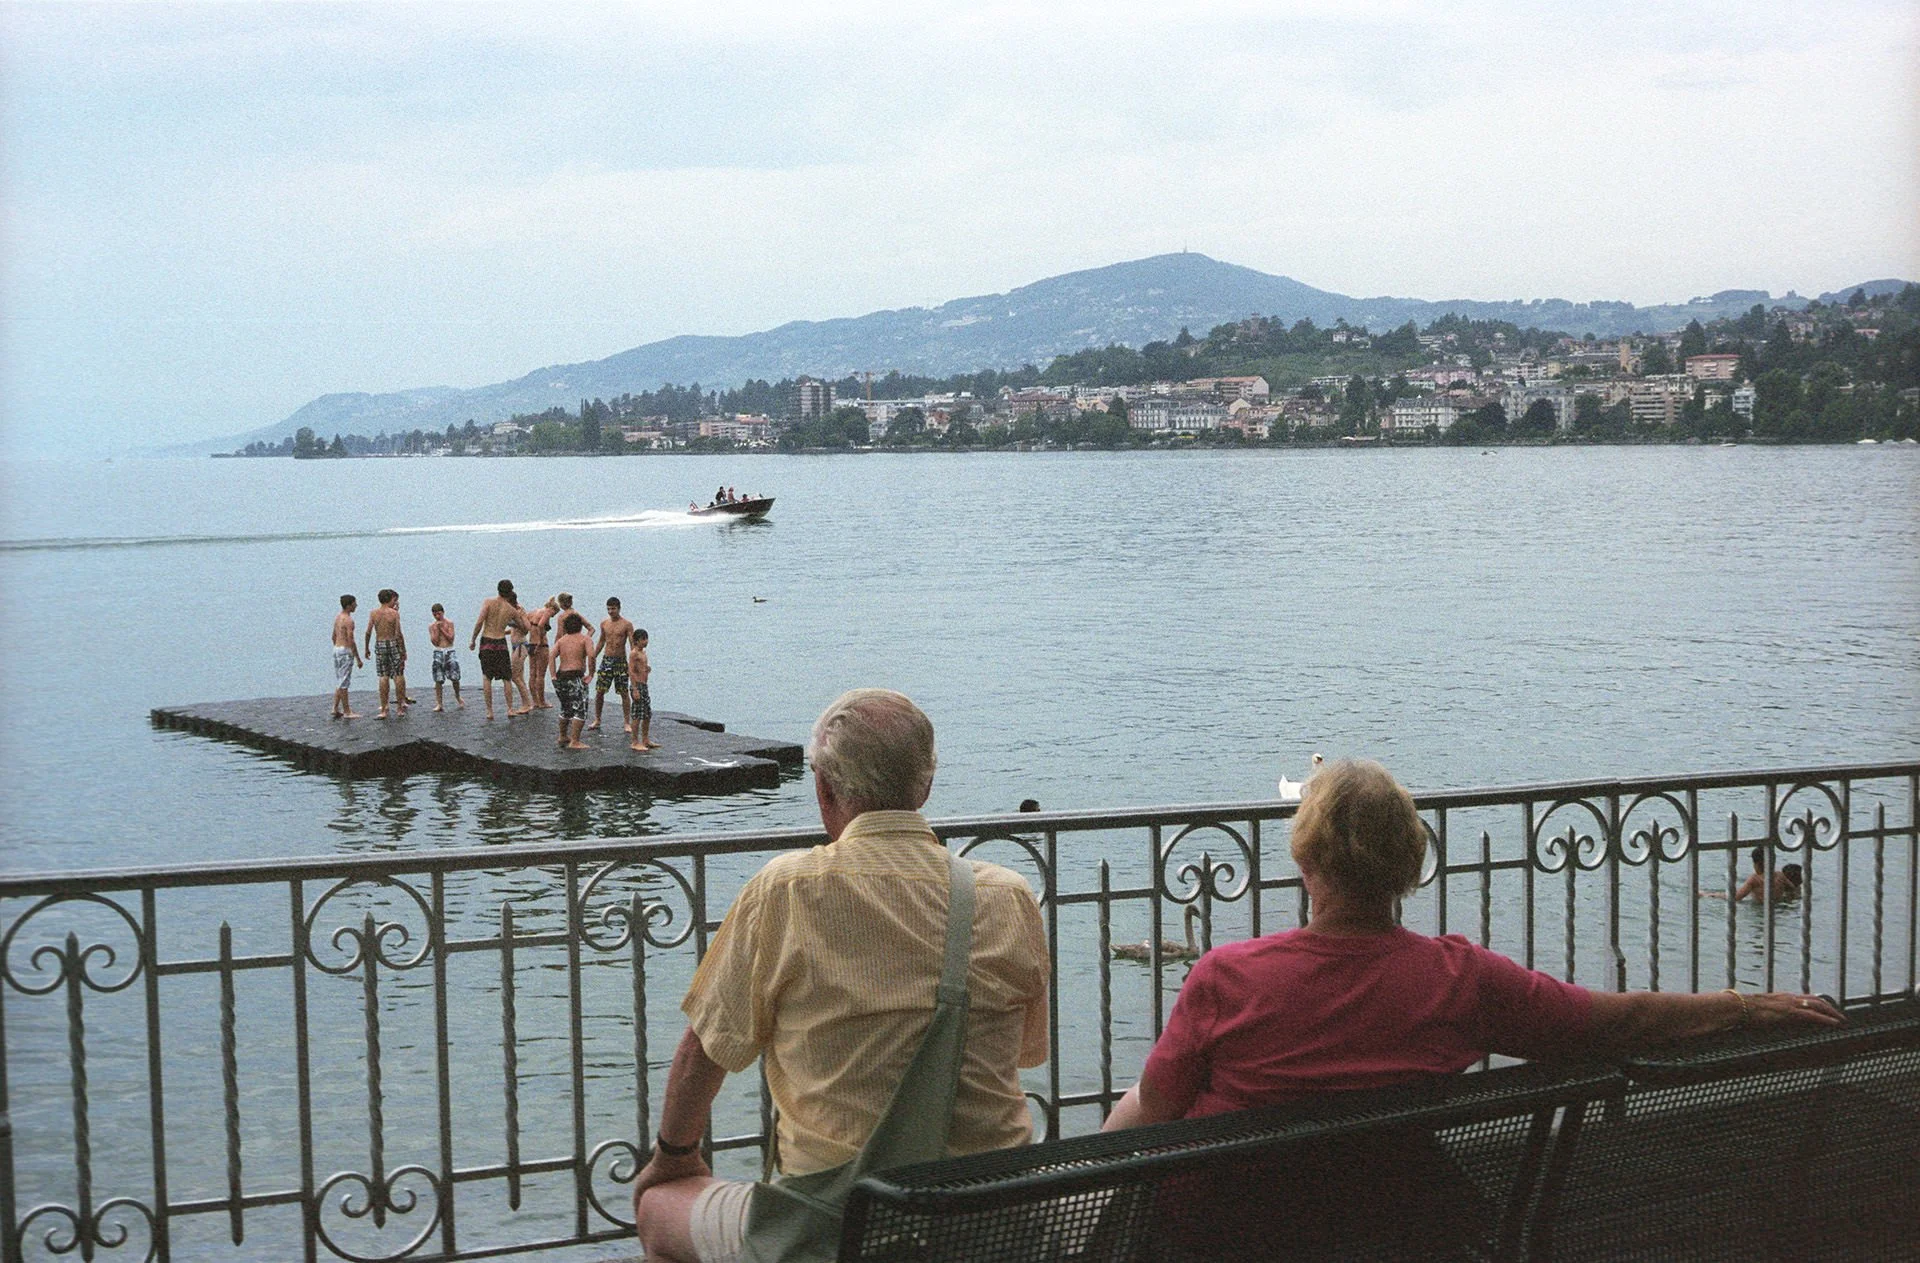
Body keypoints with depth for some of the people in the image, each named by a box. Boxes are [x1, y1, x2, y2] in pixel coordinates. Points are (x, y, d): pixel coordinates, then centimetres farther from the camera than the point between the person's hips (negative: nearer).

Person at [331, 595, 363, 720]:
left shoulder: (337, 617, 11)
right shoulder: (348, 620, -17)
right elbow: (351, 641, -20)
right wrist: (358, 658, -16)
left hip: (336, 649, 9)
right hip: (346, 651, -9)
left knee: (339, 682, 16)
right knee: (344, 683, -4)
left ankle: (335, 708, 15)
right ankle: (346, 712, 0)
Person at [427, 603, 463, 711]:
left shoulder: (449, 623, 3)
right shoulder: (431, 626, 6)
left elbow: (451, 638, -6)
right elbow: (434, 642, -3)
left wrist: (442, 629, -9)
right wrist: (437, 629, -9)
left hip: (450, 651, -1)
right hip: (438, 652, 1)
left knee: (455, 678, -6)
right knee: (438, 680, 0)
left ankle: (457, 697, 19)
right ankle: (439, 704, 5)